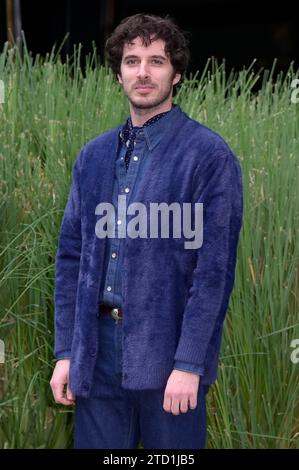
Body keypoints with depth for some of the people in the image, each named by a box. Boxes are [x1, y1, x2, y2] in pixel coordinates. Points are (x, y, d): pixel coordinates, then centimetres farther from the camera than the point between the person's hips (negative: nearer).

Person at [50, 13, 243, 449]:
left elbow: (215, 268, -11)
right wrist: (65, 352, 6)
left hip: (167, 352, -4)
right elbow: (72, 255, 11)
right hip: (98, 349, 5)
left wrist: (189, 362, -15)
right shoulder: (94, 156, 10)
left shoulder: (209, 155, -6)